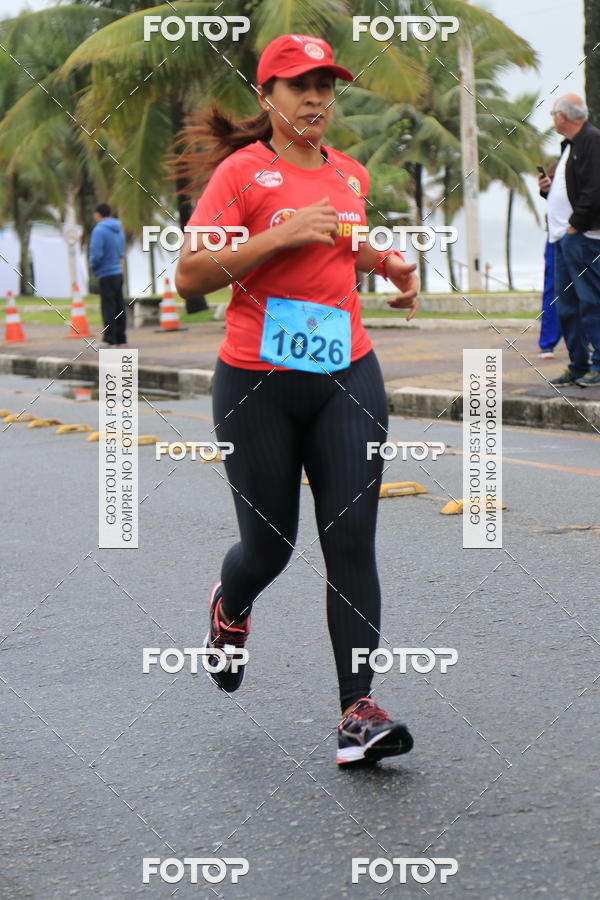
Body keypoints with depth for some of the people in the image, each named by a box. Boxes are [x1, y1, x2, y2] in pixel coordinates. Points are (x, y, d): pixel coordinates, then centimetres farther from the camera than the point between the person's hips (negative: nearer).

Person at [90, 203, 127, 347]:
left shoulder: (99, 230, -14)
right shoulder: (119, 230, 11)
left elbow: (96, 254, -20)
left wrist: (93, 266, -2)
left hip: (106, 275, -8)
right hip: (118, 273, 8)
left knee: (108, 308, -5)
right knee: (119, 307, 12)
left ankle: (110, 340, -4)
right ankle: (121, 339, 16)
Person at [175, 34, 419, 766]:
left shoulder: (350, 175, 11)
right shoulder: (242, 172, -6)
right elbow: (189, 275, -12)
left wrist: (388, 264, 10)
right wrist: (281, 236, -19)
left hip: (347, 376, 4)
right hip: (259, 382, -3)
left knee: (351, 542, -7)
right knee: (269, 543, 7)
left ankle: (358, 712, -7)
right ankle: (230, 608, 44)